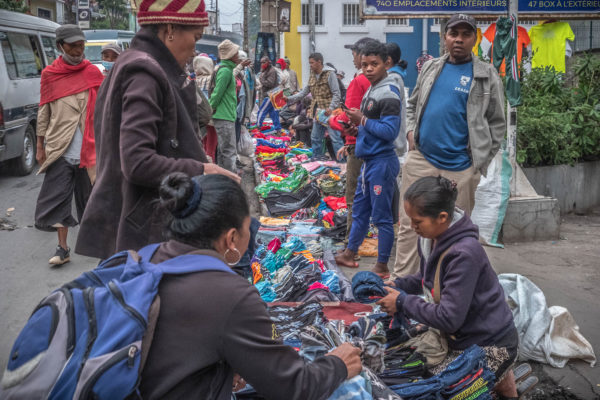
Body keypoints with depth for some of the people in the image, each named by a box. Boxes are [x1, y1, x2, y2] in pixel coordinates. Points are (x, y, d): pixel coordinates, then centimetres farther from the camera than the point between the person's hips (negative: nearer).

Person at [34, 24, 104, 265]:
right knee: (56, 200, 2)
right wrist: (40, 146, 8)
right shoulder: (49, 75, 4)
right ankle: (63, 248, 12)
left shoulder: (93, 73, 2)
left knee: (89, 196, 9)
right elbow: (43, 114, 8)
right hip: (59, 150, 1)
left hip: (88, 149, -1)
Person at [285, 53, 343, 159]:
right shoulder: (312, 76, 15)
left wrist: (331, 107, -22)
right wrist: (289, 99, 3)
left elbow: (336, 94, -11)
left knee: (335, 137, -8)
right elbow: (303, 92, 14)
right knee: (316, 138, 13)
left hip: (328, 111, -8)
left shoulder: (329, 74, -7)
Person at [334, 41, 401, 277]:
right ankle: (350, 253, 33)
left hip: (382, 162, -10)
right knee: (359, 209, 19)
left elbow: (390, 131, -23)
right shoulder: (371, 90, 13)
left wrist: (363, 120, -16)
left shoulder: (389, 93, -16)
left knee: (382, 215, -1)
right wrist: (358, 129, 6)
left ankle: (382, 265, 9)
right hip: (369, 160, 10)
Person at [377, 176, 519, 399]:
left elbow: (448, 318, -30)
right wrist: (397, 286, -2)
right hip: (461, 337, 9)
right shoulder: (431, 238, -4)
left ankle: (500, 381, 6)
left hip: (490, 345, -9)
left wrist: (402, 302, -19)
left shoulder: (464, 254, -30)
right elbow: (425, 278, 16)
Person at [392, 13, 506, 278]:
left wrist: (480, 163, -3)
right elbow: (412, 105, 22)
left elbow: (497, 124, 3)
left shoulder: (487, 76, 1)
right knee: (408, 224, 4)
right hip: (420, 159, 3)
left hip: (459, 167, -3)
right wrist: (411, 131, 5)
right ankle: (401, 281, 13)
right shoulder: (430, 68, 10)